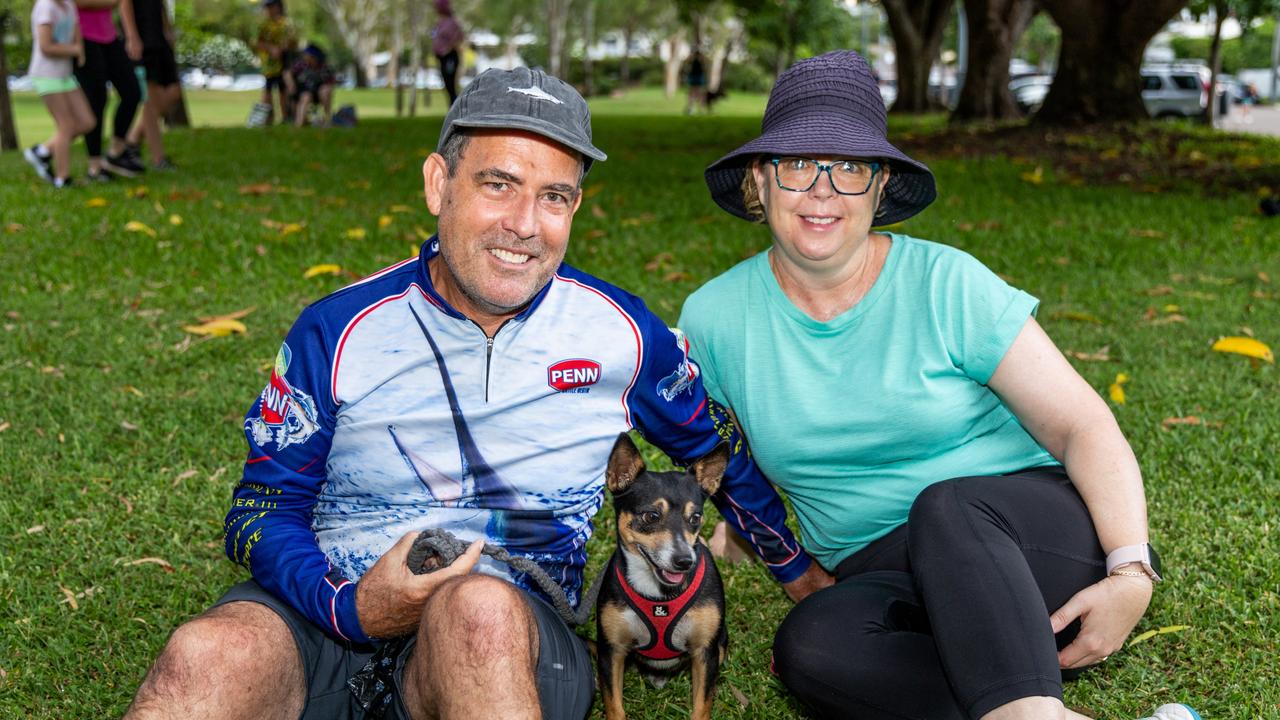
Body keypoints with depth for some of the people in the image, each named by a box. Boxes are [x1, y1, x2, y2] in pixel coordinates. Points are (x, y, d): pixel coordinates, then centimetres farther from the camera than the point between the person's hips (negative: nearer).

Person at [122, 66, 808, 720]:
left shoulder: (620, 332, 2)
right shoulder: (337, 331, 0)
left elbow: (719, 448, 19)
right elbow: (263, 507, 2)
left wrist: (804, 574, 29)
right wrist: (349, 604, -18)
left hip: (516, 623, 1)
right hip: (328, 602, 0)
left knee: (478, 608, -37)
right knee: (208, 656, -35)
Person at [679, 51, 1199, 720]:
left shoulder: (944, 283, -7)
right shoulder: (713, 318, 1)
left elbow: (1082, 425, -9)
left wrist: (1131, 573, -21)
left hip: (1032, 545, -2)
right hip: (883, 579, 3)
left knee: (945, 504, -35)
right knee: (809, 646, -30)